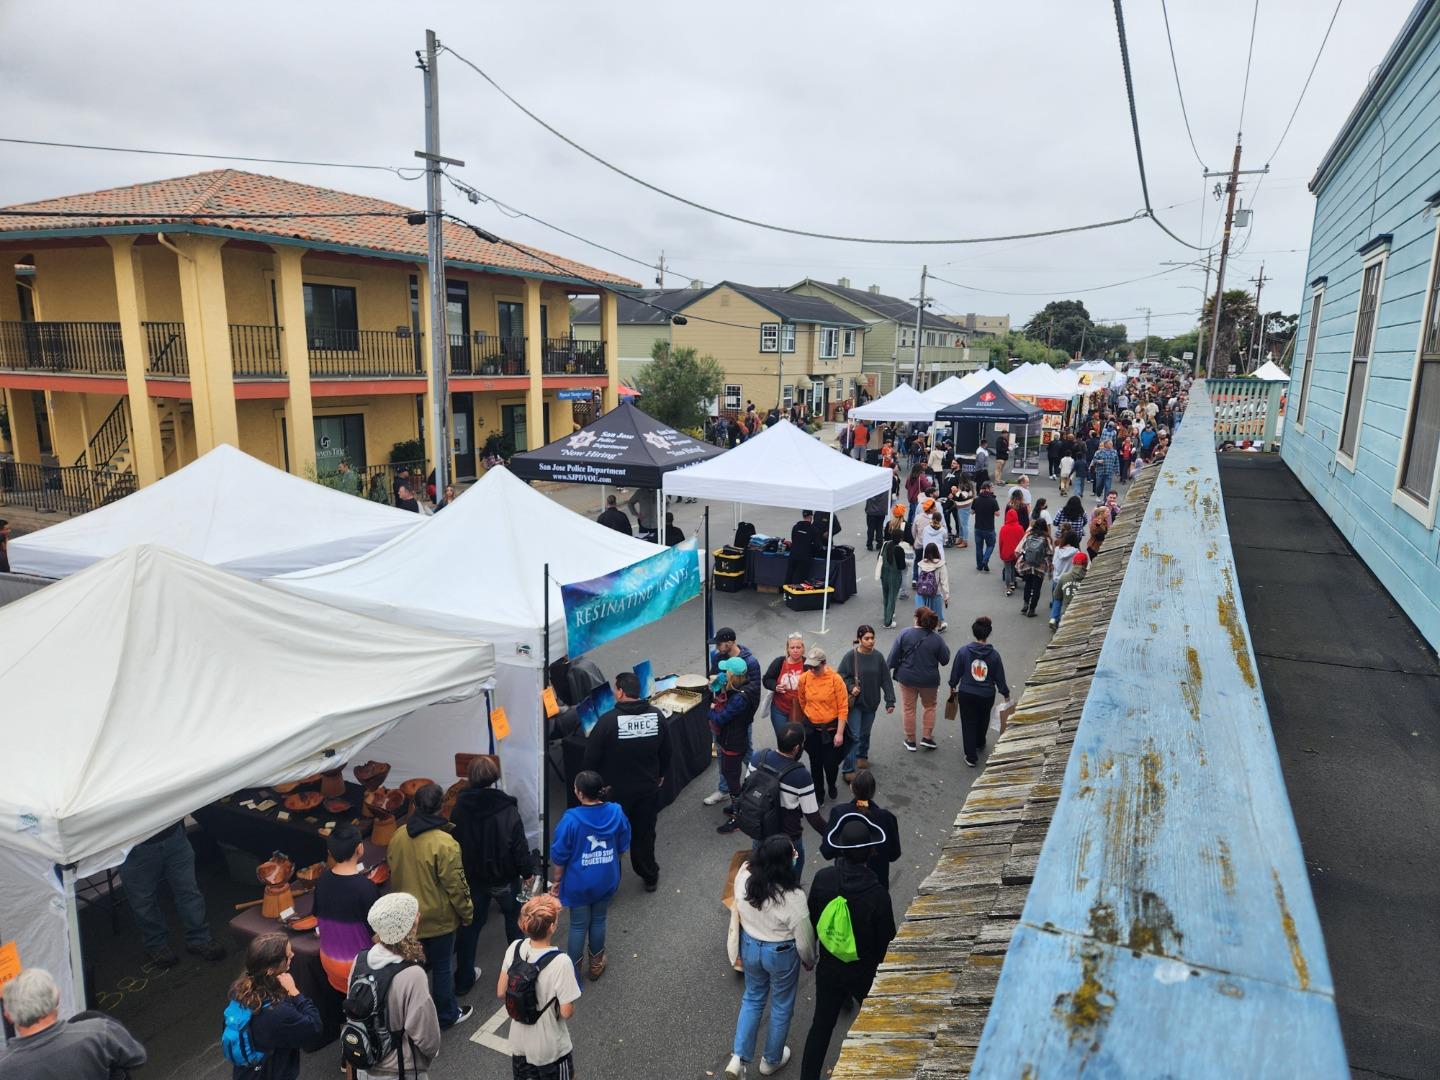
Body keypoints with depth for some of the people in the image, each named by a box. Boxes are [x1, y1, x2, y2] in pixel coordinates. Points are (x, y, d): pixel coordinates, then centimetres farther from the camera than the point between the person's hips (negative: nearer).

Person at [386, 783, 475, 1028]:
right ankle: (446, 1014, 28)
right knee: (442, 966, 13)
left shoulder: (398, 836, -8)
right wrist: (467, 913, -4)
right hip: (438, 917, -5)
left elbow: (393, 875, 6)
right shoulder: (444, 844, -27)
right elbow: (455, 885, -20)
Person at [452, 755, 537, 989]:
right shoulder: (507, 809, -22)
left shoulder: (459, 809, -12)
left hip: (472, 877, 2)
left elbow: (453, 844, -2)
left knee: (470, 924, 17)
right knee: (514, 917, 20)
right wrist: (528, 872, -2)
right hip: (504, 877, -2)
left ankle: (464, 978, 23)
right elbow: (519, 845, -17)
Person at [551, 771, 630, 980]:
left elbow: (560, 856, -15)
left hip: (578, 883, -2)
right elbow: (623, 847, -2)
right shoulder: (616, 813, -17)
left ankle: (573, 972, 31)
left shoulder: (571, 819, -27)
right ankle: (596, 964, 40)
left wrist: (557, 880, 2)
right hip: (606, 880, 3)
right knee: (599, 921, 22)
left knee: (578, 925, 17)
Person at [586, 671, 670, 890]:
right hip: (648, 787, 4)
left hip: (615, 790, -4)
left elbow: (591, 756, -15)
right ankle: (649, 877, 34)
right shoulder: (656, 716, -9)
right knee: (645, 832, 20)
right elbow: (666, 751, 4)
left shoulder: (608, 720, -24)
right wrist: (660, 774, 20)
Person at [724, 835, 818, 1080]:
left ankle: (739, 1058, 25)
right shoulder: (793, 897, -34)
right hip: (781, 954, -4)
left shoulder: (743, 877, -22)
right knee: (781, 1006, 23)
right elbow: (804, 938, -18)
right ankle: (771, 1060, 43)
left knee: (752, 998, 29)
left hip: (749, 947, 4)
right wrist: (809, 960, 2)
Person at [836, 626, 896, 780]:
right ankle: (848, 770, 2)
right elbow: (840, 676, -8)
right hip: (854, 703, -4)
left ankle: (862, 756, 44)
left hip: (871, 703, 4)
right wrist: (851, 687, -23)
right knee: (854, 736, -6)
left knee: (865, 733, 19)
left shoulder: (878, 657, -3)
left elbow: (886, 680, 1)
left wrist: (890, 701, -1)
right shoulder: (850, 656, -14)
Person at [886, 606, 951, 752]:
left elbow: (893, 656, -10)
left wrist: (887, 669, 5)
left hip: (907, 678, 0)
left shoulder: (904, 634, -15)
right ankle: (927, 737, 21)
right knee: (929, 706, 23)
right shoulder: (937, 639, -13)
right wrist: (946, 648, 14)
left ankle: (910, 740, 22)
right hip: (929, 680, 0)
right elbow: (945, 660, -4)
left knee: (908, 708, 13)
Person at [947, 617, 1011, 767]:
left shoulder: (963, 651, -15)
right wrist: (1006, 693, 12)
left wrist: (952, 686, 14)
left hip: (966, 694, -1)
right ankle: (980, 744, 51)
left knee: (968, 724, 10)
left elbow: (956, 672, -4)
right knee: (983, 721, 27)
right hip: (987, 696, 2)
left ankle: (971, 757, 11)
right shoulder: (994, 655, -13)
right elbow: (1000, 677, -4)